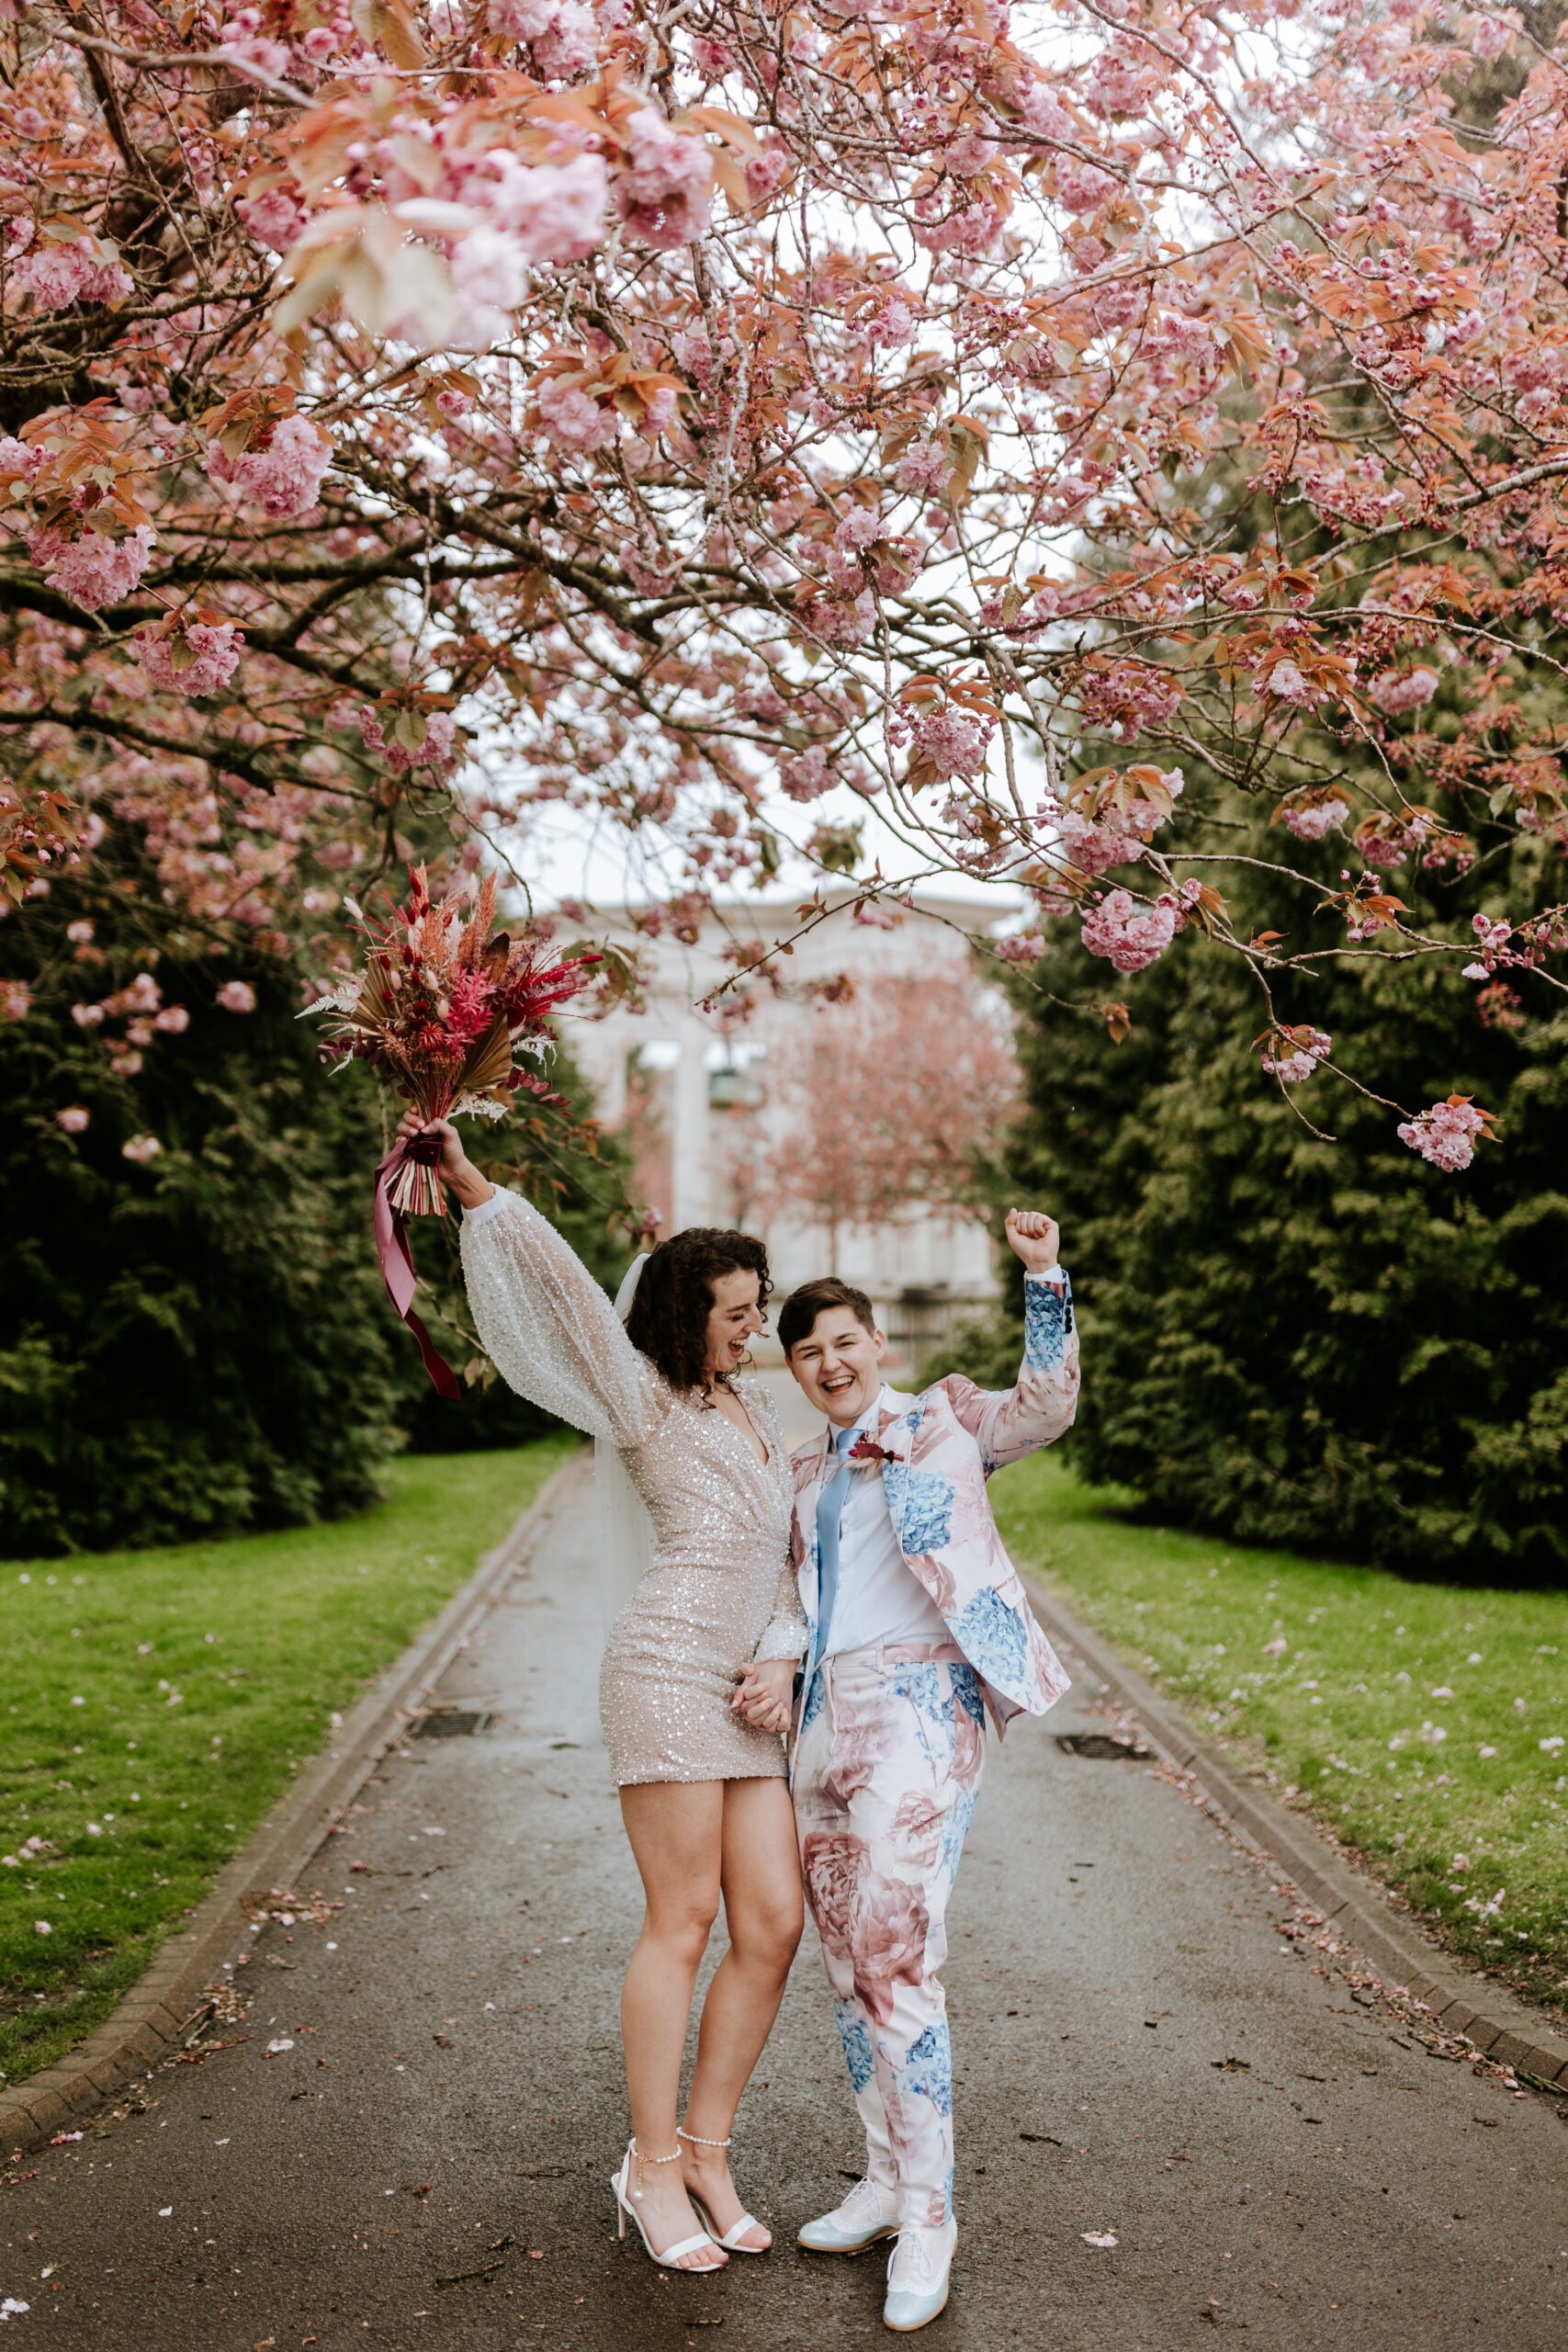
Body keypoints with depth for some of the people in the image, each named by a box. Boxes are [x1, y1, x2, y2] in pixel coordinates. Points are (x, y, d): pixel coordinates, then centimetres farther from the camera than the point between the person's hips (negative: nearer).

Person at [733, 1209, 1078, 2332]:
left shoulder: (941, 1423, 3)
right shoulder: (808, 1471, 19)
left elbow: (1047, 1404, -12)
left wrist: (1045, 1276, -22)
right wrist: (780, 1671, 1)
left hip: (919, 1709, -7)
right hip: (825, 1720, 7)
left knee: (899, 1965, -11)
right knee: (850, 1966, 12)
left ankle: (929, 2217, 2)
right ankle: (888, 2180, 27)